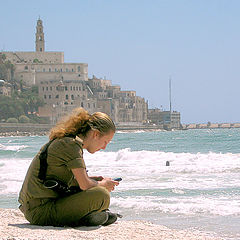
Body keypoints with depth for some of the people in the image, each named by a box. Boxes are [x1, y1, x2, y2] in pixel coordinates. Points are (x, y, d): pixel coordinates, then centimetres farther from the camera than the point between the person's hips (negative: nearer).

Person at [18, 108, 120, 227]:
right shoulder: (72, 144, -13)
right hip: (41, 211, -11)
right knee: (102, 196, -22)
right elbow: (85, 185, -17)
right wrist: (103, 184, 3)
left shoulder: (64, 140, 17)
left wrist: (91, 179, 20)